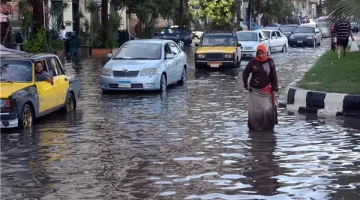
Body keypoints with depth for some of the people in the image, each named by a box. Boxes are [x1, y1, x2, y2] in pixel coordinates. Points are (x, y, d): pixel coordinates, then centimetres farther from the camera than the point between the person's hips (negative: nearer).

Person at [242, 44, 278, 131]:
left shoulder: (270, 62, -2)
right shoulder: (253, 62, 0)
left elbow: (274, 76, 0)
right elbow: (245, 73, 9)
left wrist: (274, 88, -3)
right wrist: (246, 85, 3)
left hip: (266, 90, -1)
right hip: (255, 90, 1)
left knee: (268, 109, -7)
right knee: (254, 110, 3)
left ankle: (268, 127, 3)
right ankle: (253, 127, 14)